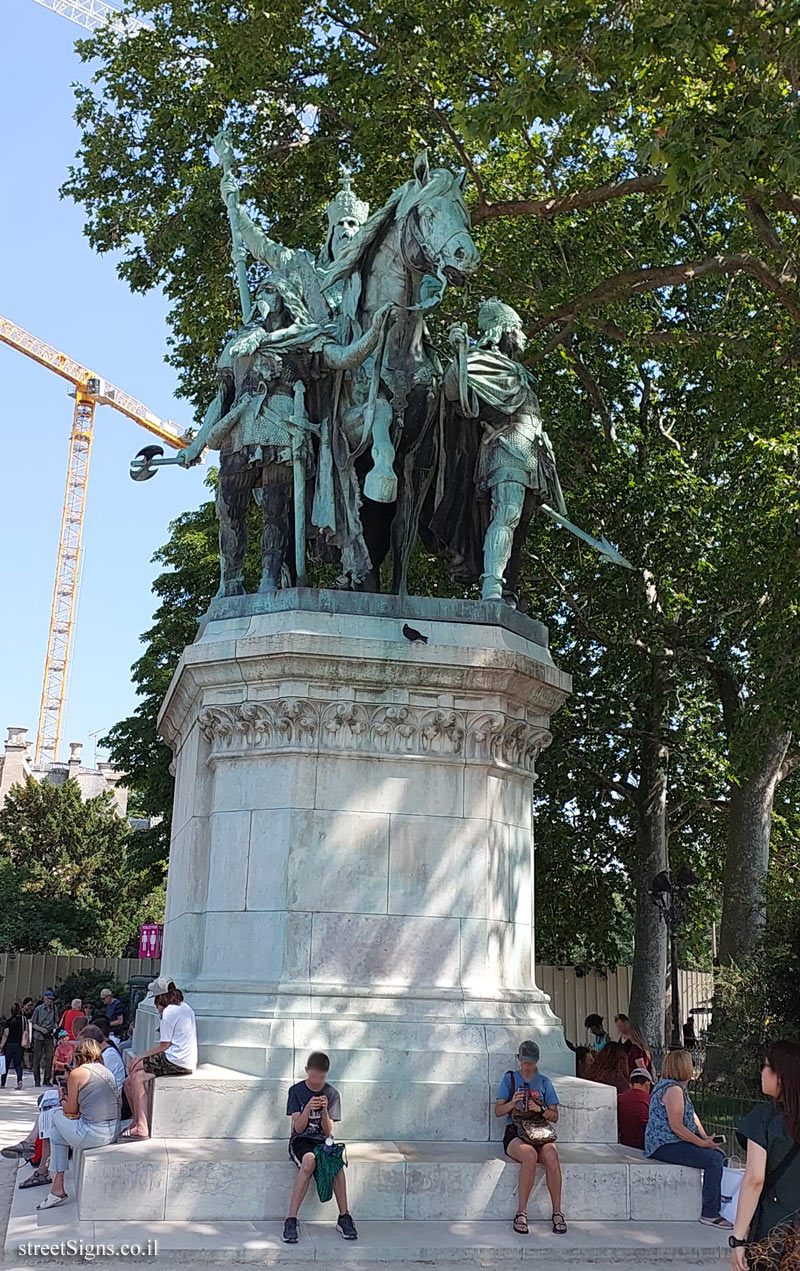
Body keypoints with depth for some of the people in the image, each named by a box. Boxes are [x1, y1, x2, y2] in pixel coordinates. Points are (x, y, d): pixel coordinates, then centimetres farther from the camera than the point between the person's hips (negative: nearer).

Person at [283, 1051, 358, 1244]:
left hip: (323, 1140, 2)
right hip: (301, 1140, -2)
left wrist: (324, 1111, -19)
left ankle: (344, 1217, -24)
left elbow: (328, 1131, -1)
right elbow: (298, 1128, -7)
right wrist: (308, 1108, -25)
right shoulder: (296, 1091, -1)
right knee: (309, 1160, -37)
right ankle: (291, 1220, -33)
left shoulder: (332, 1094, 3)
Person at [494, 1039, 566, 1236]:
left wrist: (540, 1109, -8)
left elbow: (554, 1116, 12)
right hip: (515, 1133, -2)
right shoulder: (509, 1079, 11)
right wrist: (512, 1103, -14)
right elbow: (498, 1111, 6)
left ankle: (557, 1212, -24)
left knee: (551, 1155, -33)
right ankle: (521, 1212, -26)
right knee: (530, 1155, -36)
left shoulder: (544, 1082, 15)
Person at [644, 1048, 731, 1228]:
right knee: (713, 1159, -21)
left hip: (672, 1142, 11)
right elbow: (676, 1126, -22)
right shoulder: (673, 1090, -18)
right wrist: (702, 1143, -16)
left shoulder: (679, 1087, 18)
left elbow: (692, 1116, 20)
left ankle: (720, 1204, 16)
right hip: (666, 1146, -11)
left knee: (720, 1154, 10)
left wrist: (705, 1137, 5)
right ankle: (710, 1214, -16)